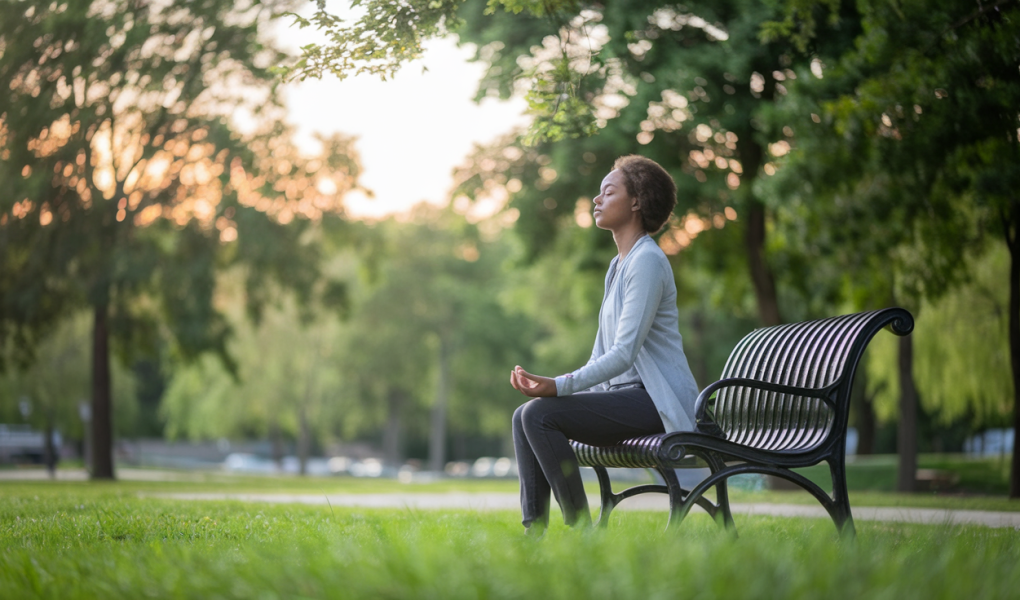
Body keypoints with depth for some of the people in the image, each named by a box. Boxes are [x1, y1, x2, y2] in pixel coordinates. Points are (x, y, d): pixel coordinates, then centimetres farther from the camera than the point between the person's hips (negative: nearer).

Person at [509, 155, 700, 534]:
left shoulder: (647, 261, -13)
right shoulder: (619, 265, 18)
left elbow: (624, 353, -22)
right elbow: (604, 353, 17)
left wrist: (560, 387, -28)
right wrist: (554, 388, 3)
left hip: (657, 402, -10)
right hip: (627, 394, 10)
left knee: (540, 414, -21)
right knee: (524, 416, -1)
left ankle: (581, 528, -15)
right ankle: (533, 531, -3)